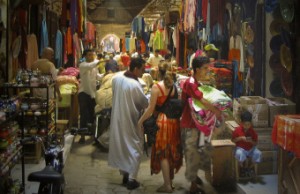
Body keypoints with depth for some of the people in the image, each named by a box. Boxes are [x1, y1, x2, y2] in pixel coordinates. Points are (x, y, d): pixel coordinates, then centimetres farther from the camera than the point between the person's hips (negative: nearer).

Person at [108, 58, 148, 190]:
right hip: (131, 121, -7)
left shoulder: (117, 77, -6)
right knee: (135, 149, 7)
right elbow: (145, 103, -14)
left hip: (118, 119, 7)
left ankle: (124, 175, 30)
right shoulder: (135, 85, -27)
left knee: (121, 147, 18)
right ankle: (131, 180, 12)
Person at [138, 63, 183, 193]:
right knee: (172, 151, 15)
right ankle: (170, 181, 27)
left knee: (163, 152, 3)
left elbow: (151, 108, -12)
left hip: (162, 120, -5)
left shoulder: (156, 87, -10)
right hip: (174, 120, 6)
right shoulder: (174, 86, 5)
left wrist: (141, 120, -1)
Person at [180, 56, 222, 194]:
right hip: (189, 124, -9)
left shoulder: (197, 83, 12)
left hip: (198, 122, 9)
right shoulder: (190, 83, -19)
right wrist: (216, 112, -14)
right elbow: (203, 101, -23)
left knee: (202, 150, 16)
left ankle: (194, 175, 34)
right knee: (192, 153, -1)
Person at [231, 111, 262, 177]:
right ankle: (242, 167, -4)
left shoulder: (253, 131, -4)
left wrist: (251, 141, -20)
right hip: (241, 148, -2)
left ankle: (250, 167, 0)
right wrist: (240, 138, -18)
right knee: (239, 153, -36)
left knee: (258, 153, -26)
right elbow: (233, 140, -2)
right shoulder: (237, 130, -9)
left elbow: (255, 143, 3)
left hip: (251, 149, 3)